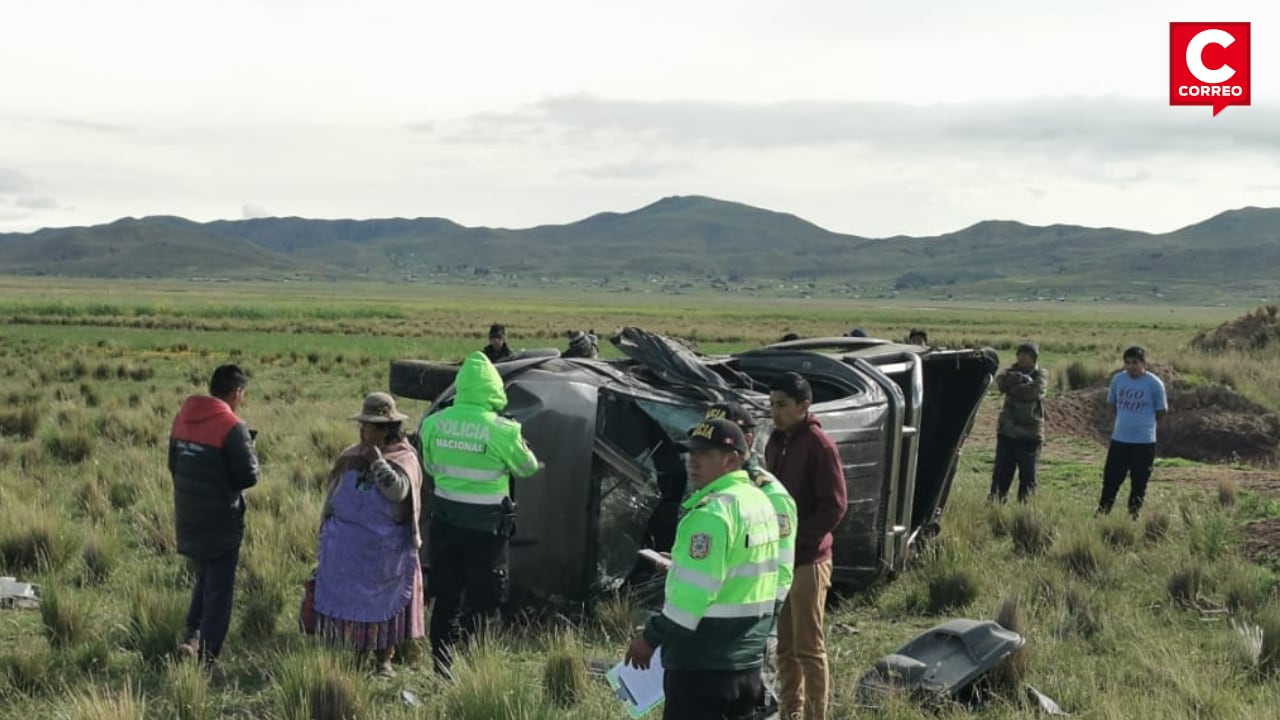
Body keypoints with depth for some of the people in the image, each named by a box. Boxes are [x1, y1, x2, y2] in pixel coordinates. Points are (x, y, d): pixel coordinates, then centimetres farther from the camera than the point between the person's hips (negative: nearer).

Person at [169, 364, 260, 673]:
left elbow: (173, 465, 14)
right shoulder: (232, 427, -18)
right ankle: (206, 659, 7)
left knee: (204, 579, 25)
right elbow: (248, 476, -16)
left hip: (187, 518, 7)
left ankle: (192, 634, 11)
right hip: (221, 521, -6)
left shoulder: (182, 418, 5)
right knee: (219, 591, 5)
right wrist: (250, 447, 0)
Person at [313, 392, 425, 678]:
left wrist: (378, 460, -19)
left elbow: (398, 491, -24)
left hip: (385, 549, -4)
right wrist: (327, 532, 17)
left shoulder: (403, 458, -6)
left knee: (385, 601, 4)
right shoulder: (350, 457, 9)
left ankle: (384, 660, 16)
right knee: (350, 601, 8)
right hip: (348, 547, 4)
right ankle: (355, 655, 20)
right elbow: (333, 495, 17)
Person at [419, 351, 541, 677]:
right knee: (482, 601, 7)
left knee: (445, 596, 14)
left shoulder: (434, 423, -2)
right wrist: (518, 442, 15)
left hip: (444, 522, 4)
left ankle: (441, 667, 19)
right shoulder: (501, 430, -16)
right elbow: (527, 468, -1)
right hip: (485, 526, -4)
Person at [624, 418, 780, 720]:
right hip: (747, 660, 10)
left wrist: (651, 636, -13)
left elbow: (694, 593, -22)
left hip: (703, 662, -9)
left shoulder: (714, 511, -19)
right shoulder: (761, 503, 11)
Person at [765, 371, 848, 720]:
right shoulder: (775, 442, 11)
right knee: (785, 646, 14)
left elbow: (834, 505, -16)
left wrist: (795, 540, -17)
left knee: (809, 647, -1)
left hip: (807, 561, -8)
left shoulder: (819, 445, -13)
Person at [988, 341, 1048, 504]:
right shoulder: (1012, 371, 10)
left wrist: (1013, 387, -11)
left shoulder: (1040, 376, 1)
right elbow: (1001, 382, -12)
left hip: (1029, 435, -3)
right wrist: (1022, 379, -24)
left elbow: (1035, 391, -21)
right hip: (1007, 431, 3)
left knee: (1027, 476, 1)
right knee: (1001, 472, 3)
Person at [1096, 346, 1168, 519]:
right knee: (1111, 478, 4)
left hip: (1144, 441, -3)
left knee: (1139, 482, 6)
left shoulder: (1154, 384, -10)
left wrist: (1144, 424, 7)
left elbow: (1161, 411, 0)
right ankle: (1102, 512, 11)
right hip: (1119, 439, 3)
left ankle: (1134, 514, 18)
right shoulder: (1118, 379, 0)